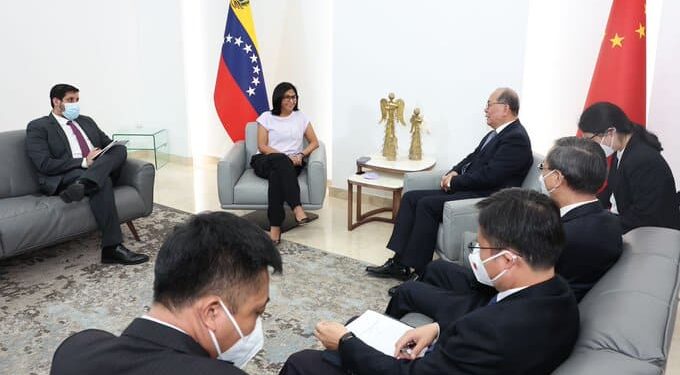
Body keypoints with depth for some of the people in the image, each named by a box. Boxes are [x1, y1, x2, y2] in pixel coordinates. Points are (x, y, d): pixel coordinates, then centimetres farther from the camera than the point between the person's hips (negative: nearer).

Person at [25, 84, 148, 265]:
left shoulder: (86, 121, 24)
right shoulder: (38, 127, 5)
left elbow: (109, 144, 23)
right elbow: (45, 164, -8)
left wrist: (109, 158, -3)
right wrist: (84, 162, -16)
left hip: (102, 171, 5)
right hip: (65, 178, -5)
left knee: (120, 149, -22)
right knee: (102, 183, -36)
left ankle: (81, 185, -42)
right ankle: (112, 248, -40)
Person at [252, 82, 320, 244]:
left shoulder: (301, 117, 13)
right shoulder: (266, 117, 6)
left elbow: (314, 142, 12)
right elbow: (262, 146, -2)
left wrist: (301, 155, -9)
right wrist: (285, 156, -16)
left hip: (291, 164, 1)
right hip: (265, 162, -1)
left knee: (277, 173, -37)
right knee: (280, 161, -39)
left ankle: (275, 226, -45)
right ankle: (297, 207, -50)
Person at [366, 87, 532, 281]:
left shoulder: (516, 138, -13)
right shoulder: (496, 134, 17)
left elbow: (489, 176, -20)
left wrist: (454, 182, -11)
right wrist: (454, 172, 3)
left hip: (485, 197, -10)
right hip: (467, 188, 10)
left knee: (427, 204, -25)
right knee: (410, 197, -2)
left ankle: (417, 270, -16)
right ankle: (399, 261, -4)